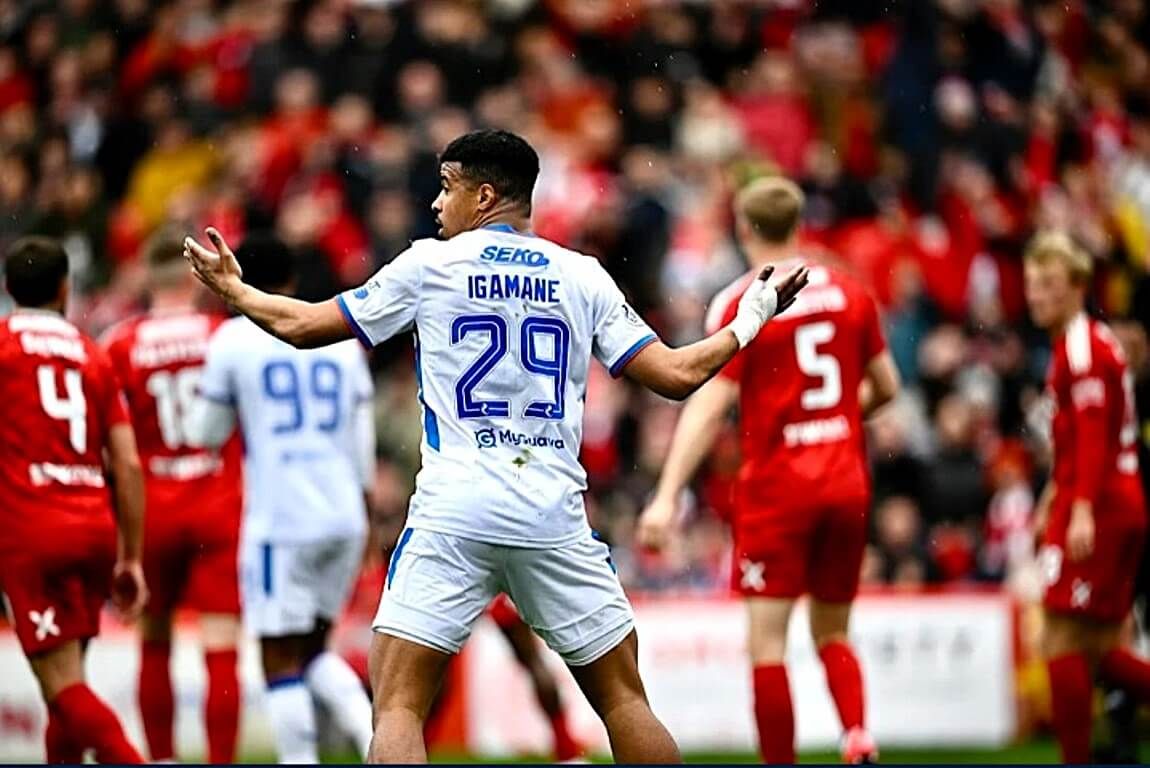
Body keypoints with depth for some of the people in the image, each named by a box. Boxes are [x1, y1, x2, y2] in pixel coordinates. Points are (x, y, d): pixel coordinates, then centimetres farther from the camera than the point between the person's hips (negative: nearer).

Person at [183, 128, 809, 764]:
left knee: (398, 706, -4)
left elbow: (303, 326, 11)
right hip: (554, 517, 3)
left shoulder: (429, 265, 4)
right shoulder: (583, 277, 9)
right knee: (622, 696, 13)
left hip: (453, 516, -2)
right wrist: (749, 321, 24)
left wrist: (231, 288, 30)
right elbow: (677, 375, 6)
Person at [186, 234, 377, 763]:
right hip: (344, 516, 5)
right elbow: (362, 444, 14)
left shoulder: (234, 340, -1)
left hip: (280, 519, -5)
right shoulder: (341, 338, 11)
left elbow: (207, 434, 8)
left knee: (282, 662, 0)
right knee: (314, 649, 18)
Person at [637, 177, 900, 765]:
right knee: (832, 633, 15)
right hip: (847, 482, 5)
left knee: (766, 640, -2)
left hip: (776, 486, -5)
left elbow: (709, 407, -15)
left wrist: (667, 497, -17)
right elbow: (886, 387, 15)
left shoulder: (740, 304, -8)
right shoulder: (849, 293, 6)